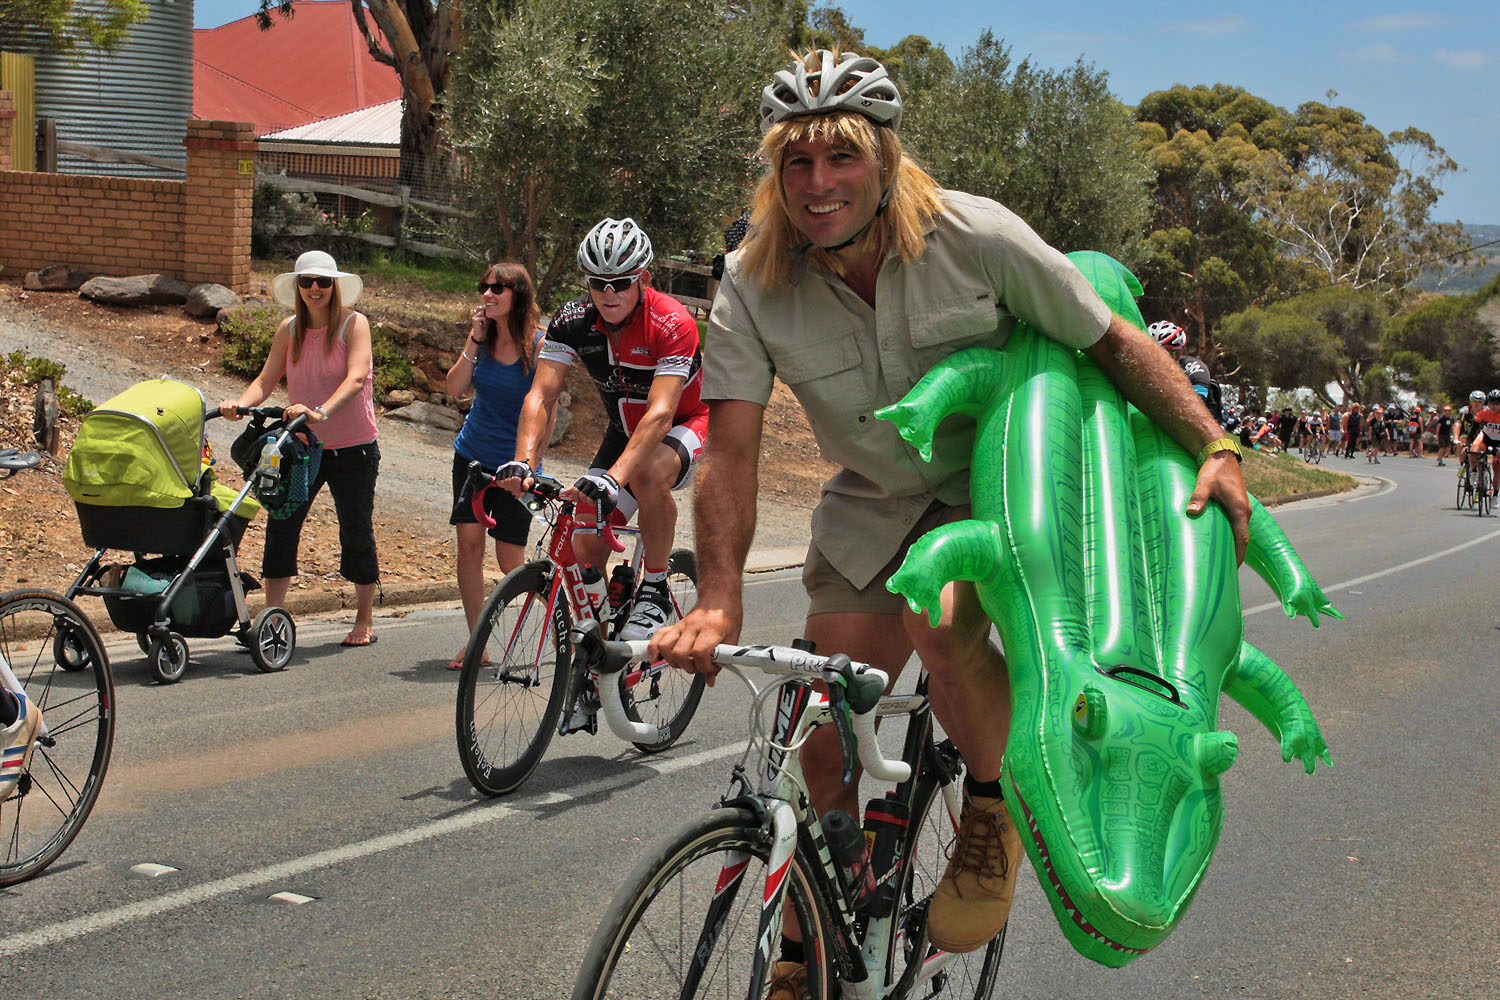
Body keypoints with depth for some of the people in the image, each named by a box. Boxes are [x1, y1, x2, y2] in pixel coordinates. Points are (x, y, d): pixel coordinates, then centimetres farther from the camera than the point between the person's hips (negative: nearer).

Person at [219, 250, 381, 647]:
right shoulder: (289, 329, 6)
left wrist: (321, 411, -38)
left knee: (356, 531, 5)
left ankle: (364, 620, 20)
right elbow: (266, 380, -1)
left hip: (353, 447, -4)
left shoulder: (353, 323, -8)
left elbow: (356, 378, -22)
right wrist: (240, 403, -23)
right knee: (281, 525, -5)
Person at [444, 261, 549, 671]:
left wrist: (530, 464, -12)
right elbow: (455, 389, -9)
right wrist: (475, 339, -15)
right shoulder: (483, 339, 1)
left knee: (510, 561, -3)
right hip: (472, 455, 5)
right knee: (469, 544, -3)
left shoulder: (539, 345, -13)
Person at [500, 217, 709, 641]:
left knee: (649, 473, -39)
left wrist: (613, 478, -53)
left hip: (685, 425, -5)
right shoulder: (572, 320, -16)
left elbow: (660, 414, -40)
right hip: (624, 431, 5)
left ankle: (655, 590, -18)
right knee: (586, 550, -8)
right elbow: (541, 395, -23)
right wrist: (523, 461, -42)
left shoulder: (672, 323, -30)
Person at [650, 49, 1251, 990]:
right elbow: (732, 450, -20)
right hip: (871, 504, 3)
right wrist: (719, 601, -31)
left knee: (941, 621, -35)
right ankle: (806, 953, 25)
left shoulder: (976, 237, -22)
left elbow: (1114, 342, -12)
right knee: (829, 741, 3)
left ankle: (997, 798, -3)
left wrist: (1216, 449, -20)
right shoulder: (753, 282, -17)